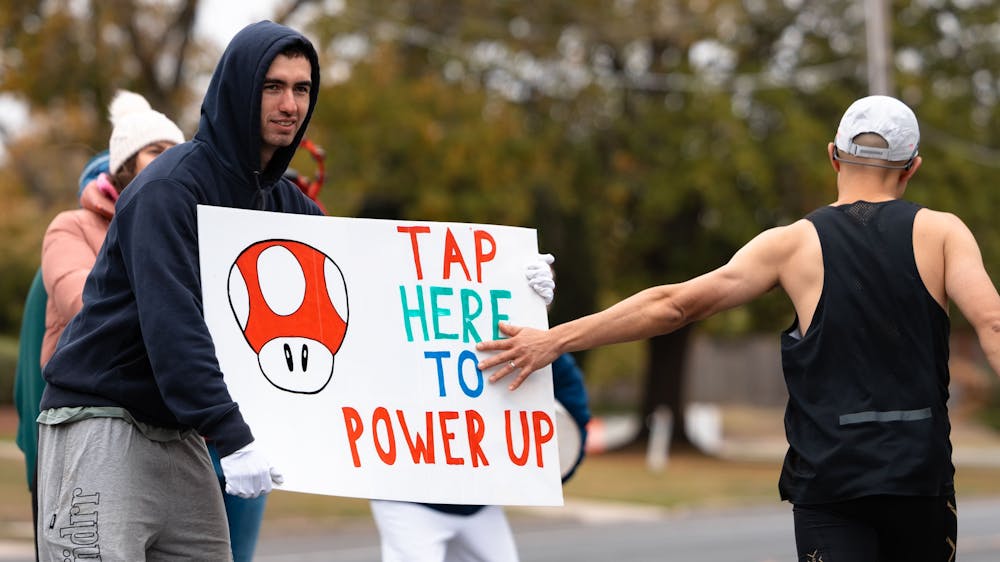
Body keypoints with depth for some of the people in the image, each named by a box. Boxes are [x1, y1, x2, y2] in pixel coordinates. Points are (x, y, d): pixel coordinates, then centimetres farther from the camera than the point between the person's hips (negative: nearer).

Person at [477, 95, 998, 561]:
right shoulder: (941, 232, 3)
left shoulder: (793, 243, 2)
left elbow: (675, 304, -1)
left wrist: (555, 339, 4)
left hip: (827, 477, -1)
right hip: (921, 472, 1)